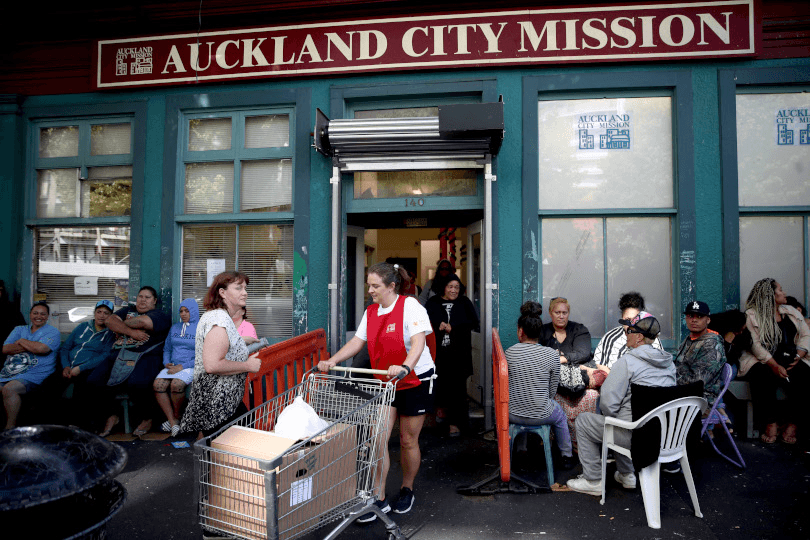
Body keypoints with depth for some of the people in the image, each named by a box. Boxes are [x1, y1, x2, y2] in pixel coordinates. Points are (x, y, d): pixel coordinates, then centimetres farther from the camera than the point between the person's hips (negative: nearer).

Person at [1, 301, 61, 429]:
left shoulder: (52, 332, 5)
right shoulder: (19, 329, 22)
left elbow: (41, 348, -15)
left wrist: (22, 341, 2)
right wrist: (30, 346, -5)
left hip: (32, 375, -6)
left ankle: (10, 427, -20)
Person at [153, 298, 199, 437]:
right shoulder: (175, 328, 19)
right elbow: (167, 349, 26)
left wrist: (182, 366, -15)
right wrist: (166, 363, 5)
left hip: (191, 367, -6)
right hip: (173, 366, 6)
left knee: (176, 384, -33)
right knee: (157, 384, -22)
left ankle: (177, 416, -7)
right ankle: (173, 422, -18)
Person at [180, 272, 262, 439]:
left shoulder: (220, 316, 14)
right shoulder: (220, 320, -21)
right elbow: (212, 365, -29)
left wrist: (242, 342, 17)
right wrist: (247, 366, -18)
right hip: (217, 405, -11)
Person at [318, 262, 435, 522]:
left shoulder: (409, 306, -17)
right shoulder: (370, 312, 3)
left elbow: (418, 341, -28)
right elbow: (357, 342, 5)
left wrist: (404, 367, -45)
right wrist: (332, 361, -10)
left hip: (416, 380, -5)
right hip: (385, 382, 5)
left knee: (408, 440, 7)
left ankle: (407, 490, 31)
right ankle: (379, 499, 9)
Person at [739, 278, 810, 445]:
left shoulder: (791, 312, 20)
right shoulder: (752, 315, 0)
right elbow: (755, 344, -9)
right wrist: (774, 366, -19)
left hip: (791, 361, 5)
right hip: (763, 362, -4)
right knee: (764, 379, -35)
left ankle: (792, 423, -16)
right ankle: (771, 423, -21)